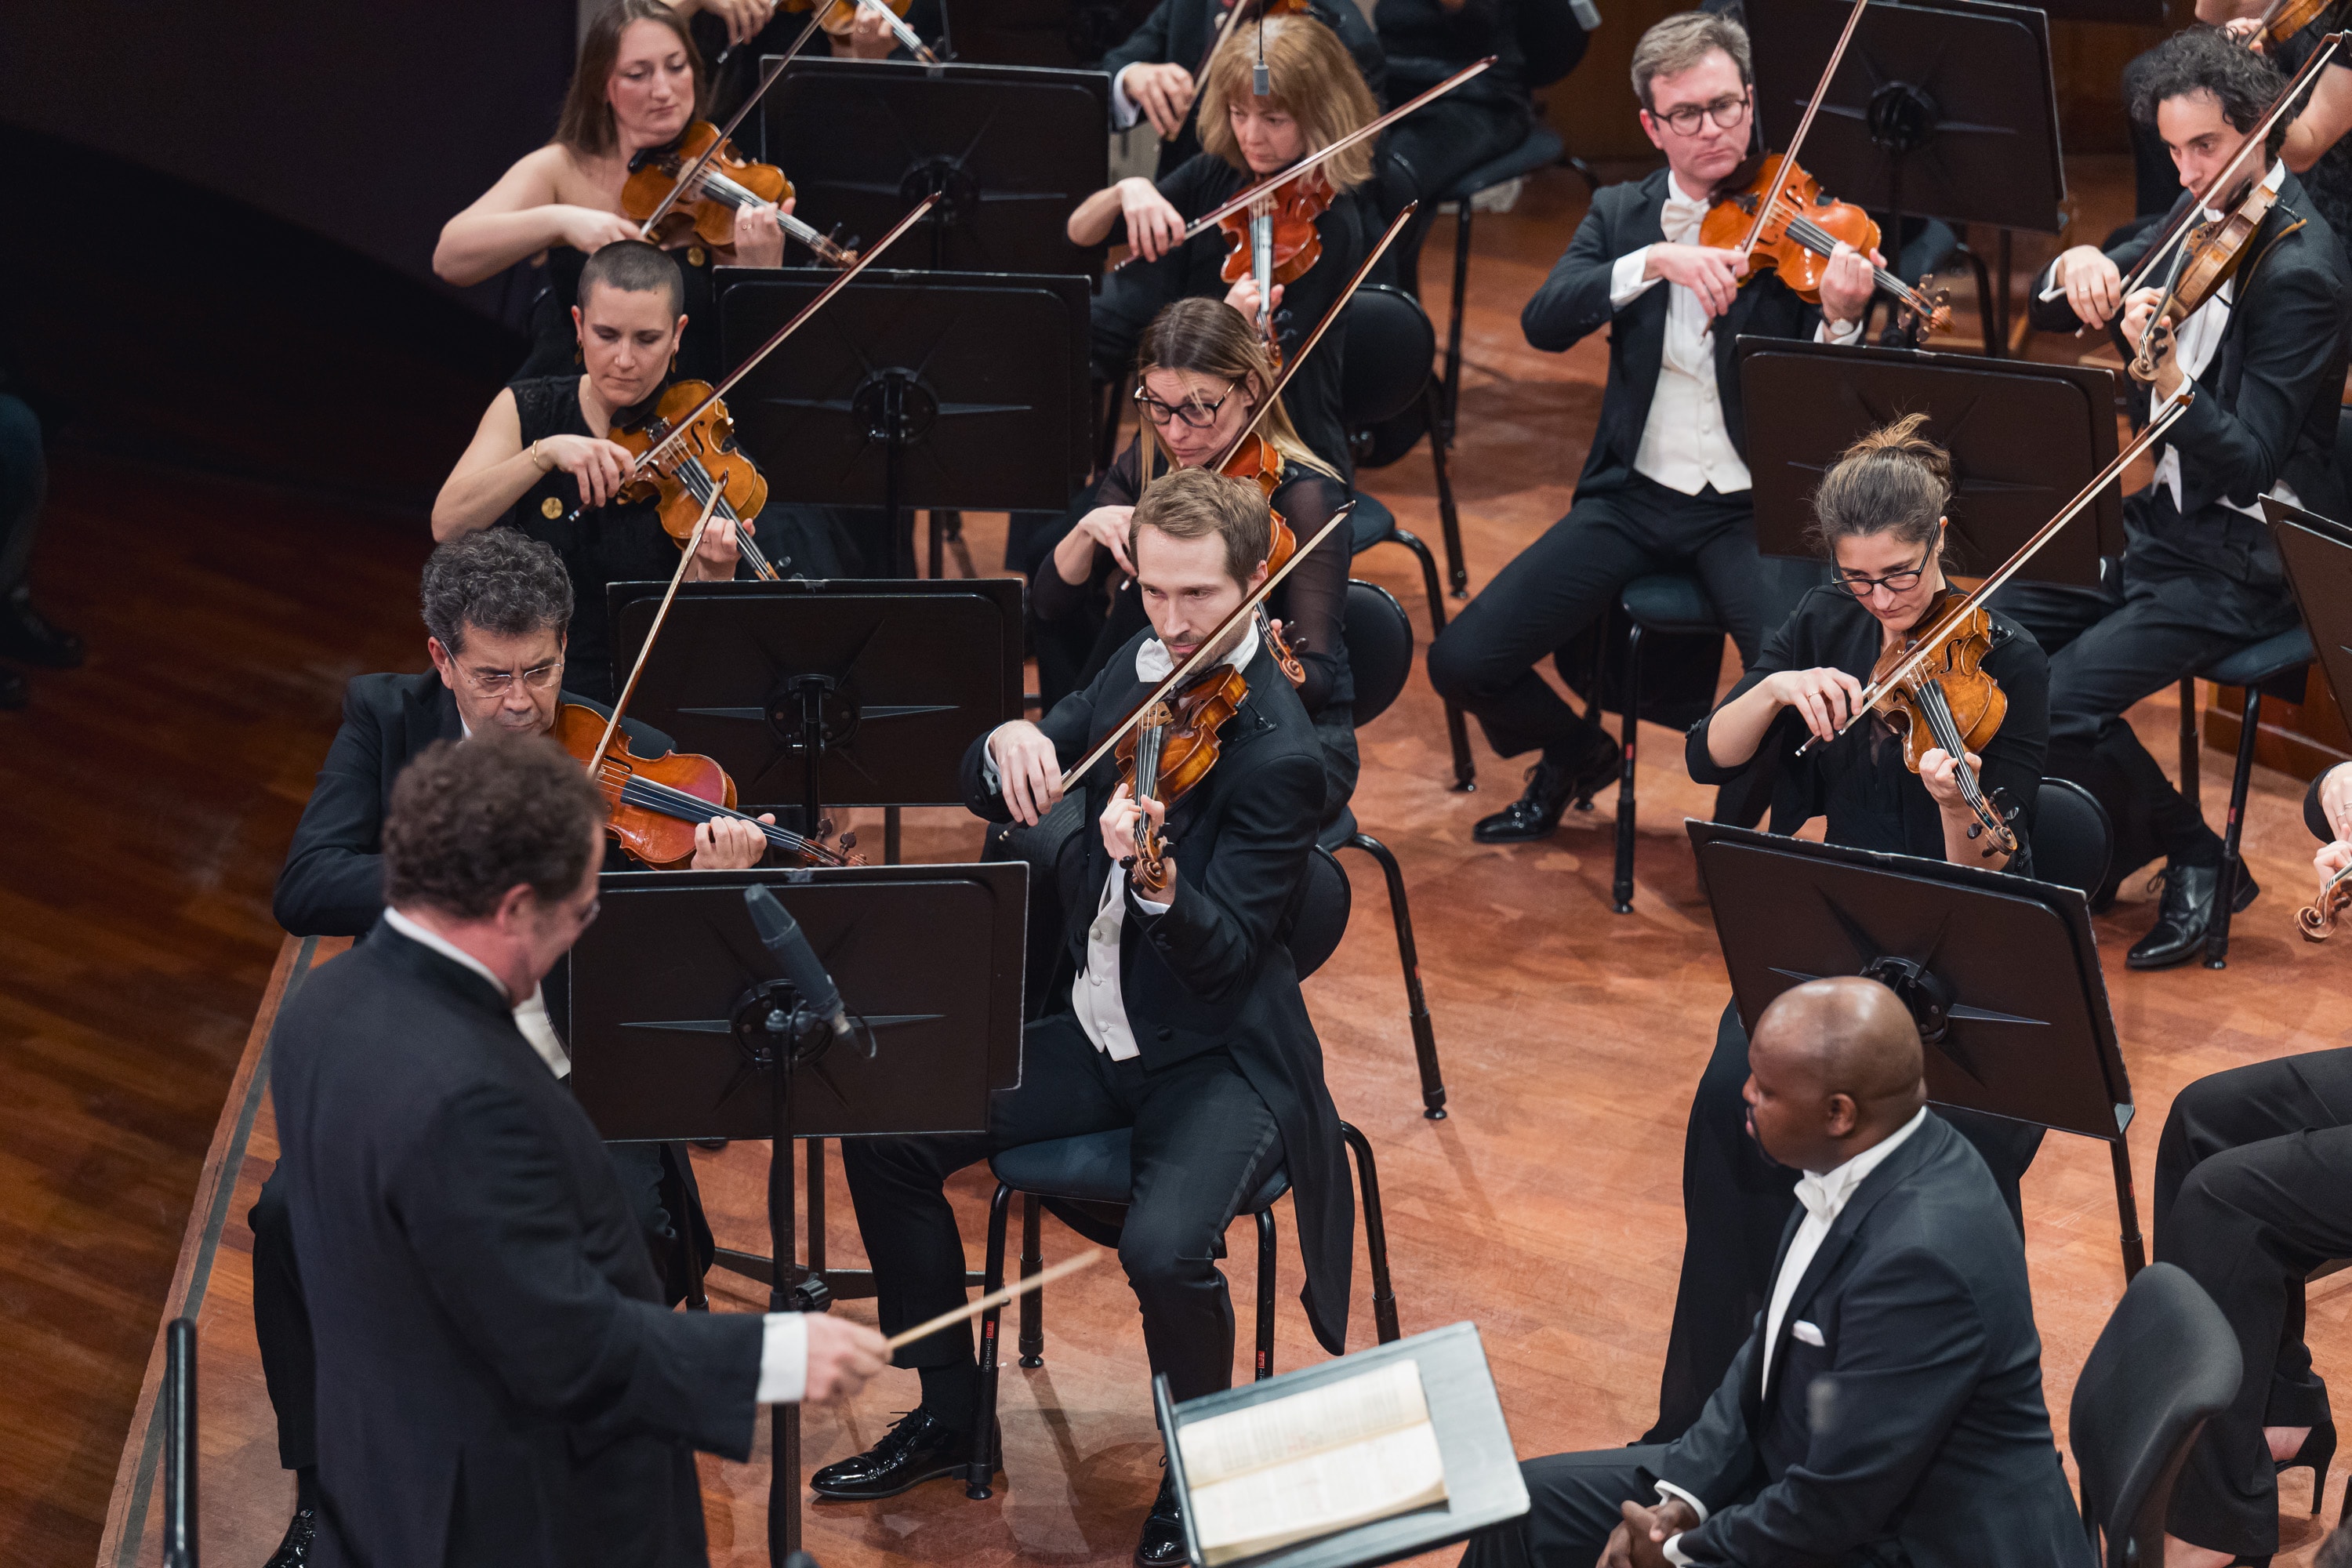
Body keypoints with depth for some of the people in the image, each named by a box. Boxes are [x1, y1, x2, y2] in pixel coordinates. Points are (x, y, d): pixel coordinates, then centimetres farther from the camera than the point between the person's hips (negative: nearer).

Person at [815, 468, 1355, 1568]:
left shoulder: (1277, 754, -21)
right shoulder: (1143, 669, 2)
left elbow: (1224, 956, -25)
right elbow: (989, 791, 7)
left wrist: (1159, 878, -46)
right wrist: (1011, 743, -17)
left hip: (1217, 1057, -7)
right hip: (1093, 1030, 7)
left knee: (1164, 1248, -32)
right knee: (886, 1136, -3)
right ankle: (949, 1416, 15)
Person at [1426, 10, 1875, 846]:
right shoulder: (1621, 215, 7)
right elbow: (1544, 323, -11)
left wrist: (1841, 320, -32)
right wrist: (1654, 260, -26)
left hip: (1750, 506, -3)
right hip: (1634, 497, 3)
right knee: (1462, 660, -9)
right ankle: (1574, 754, 22)